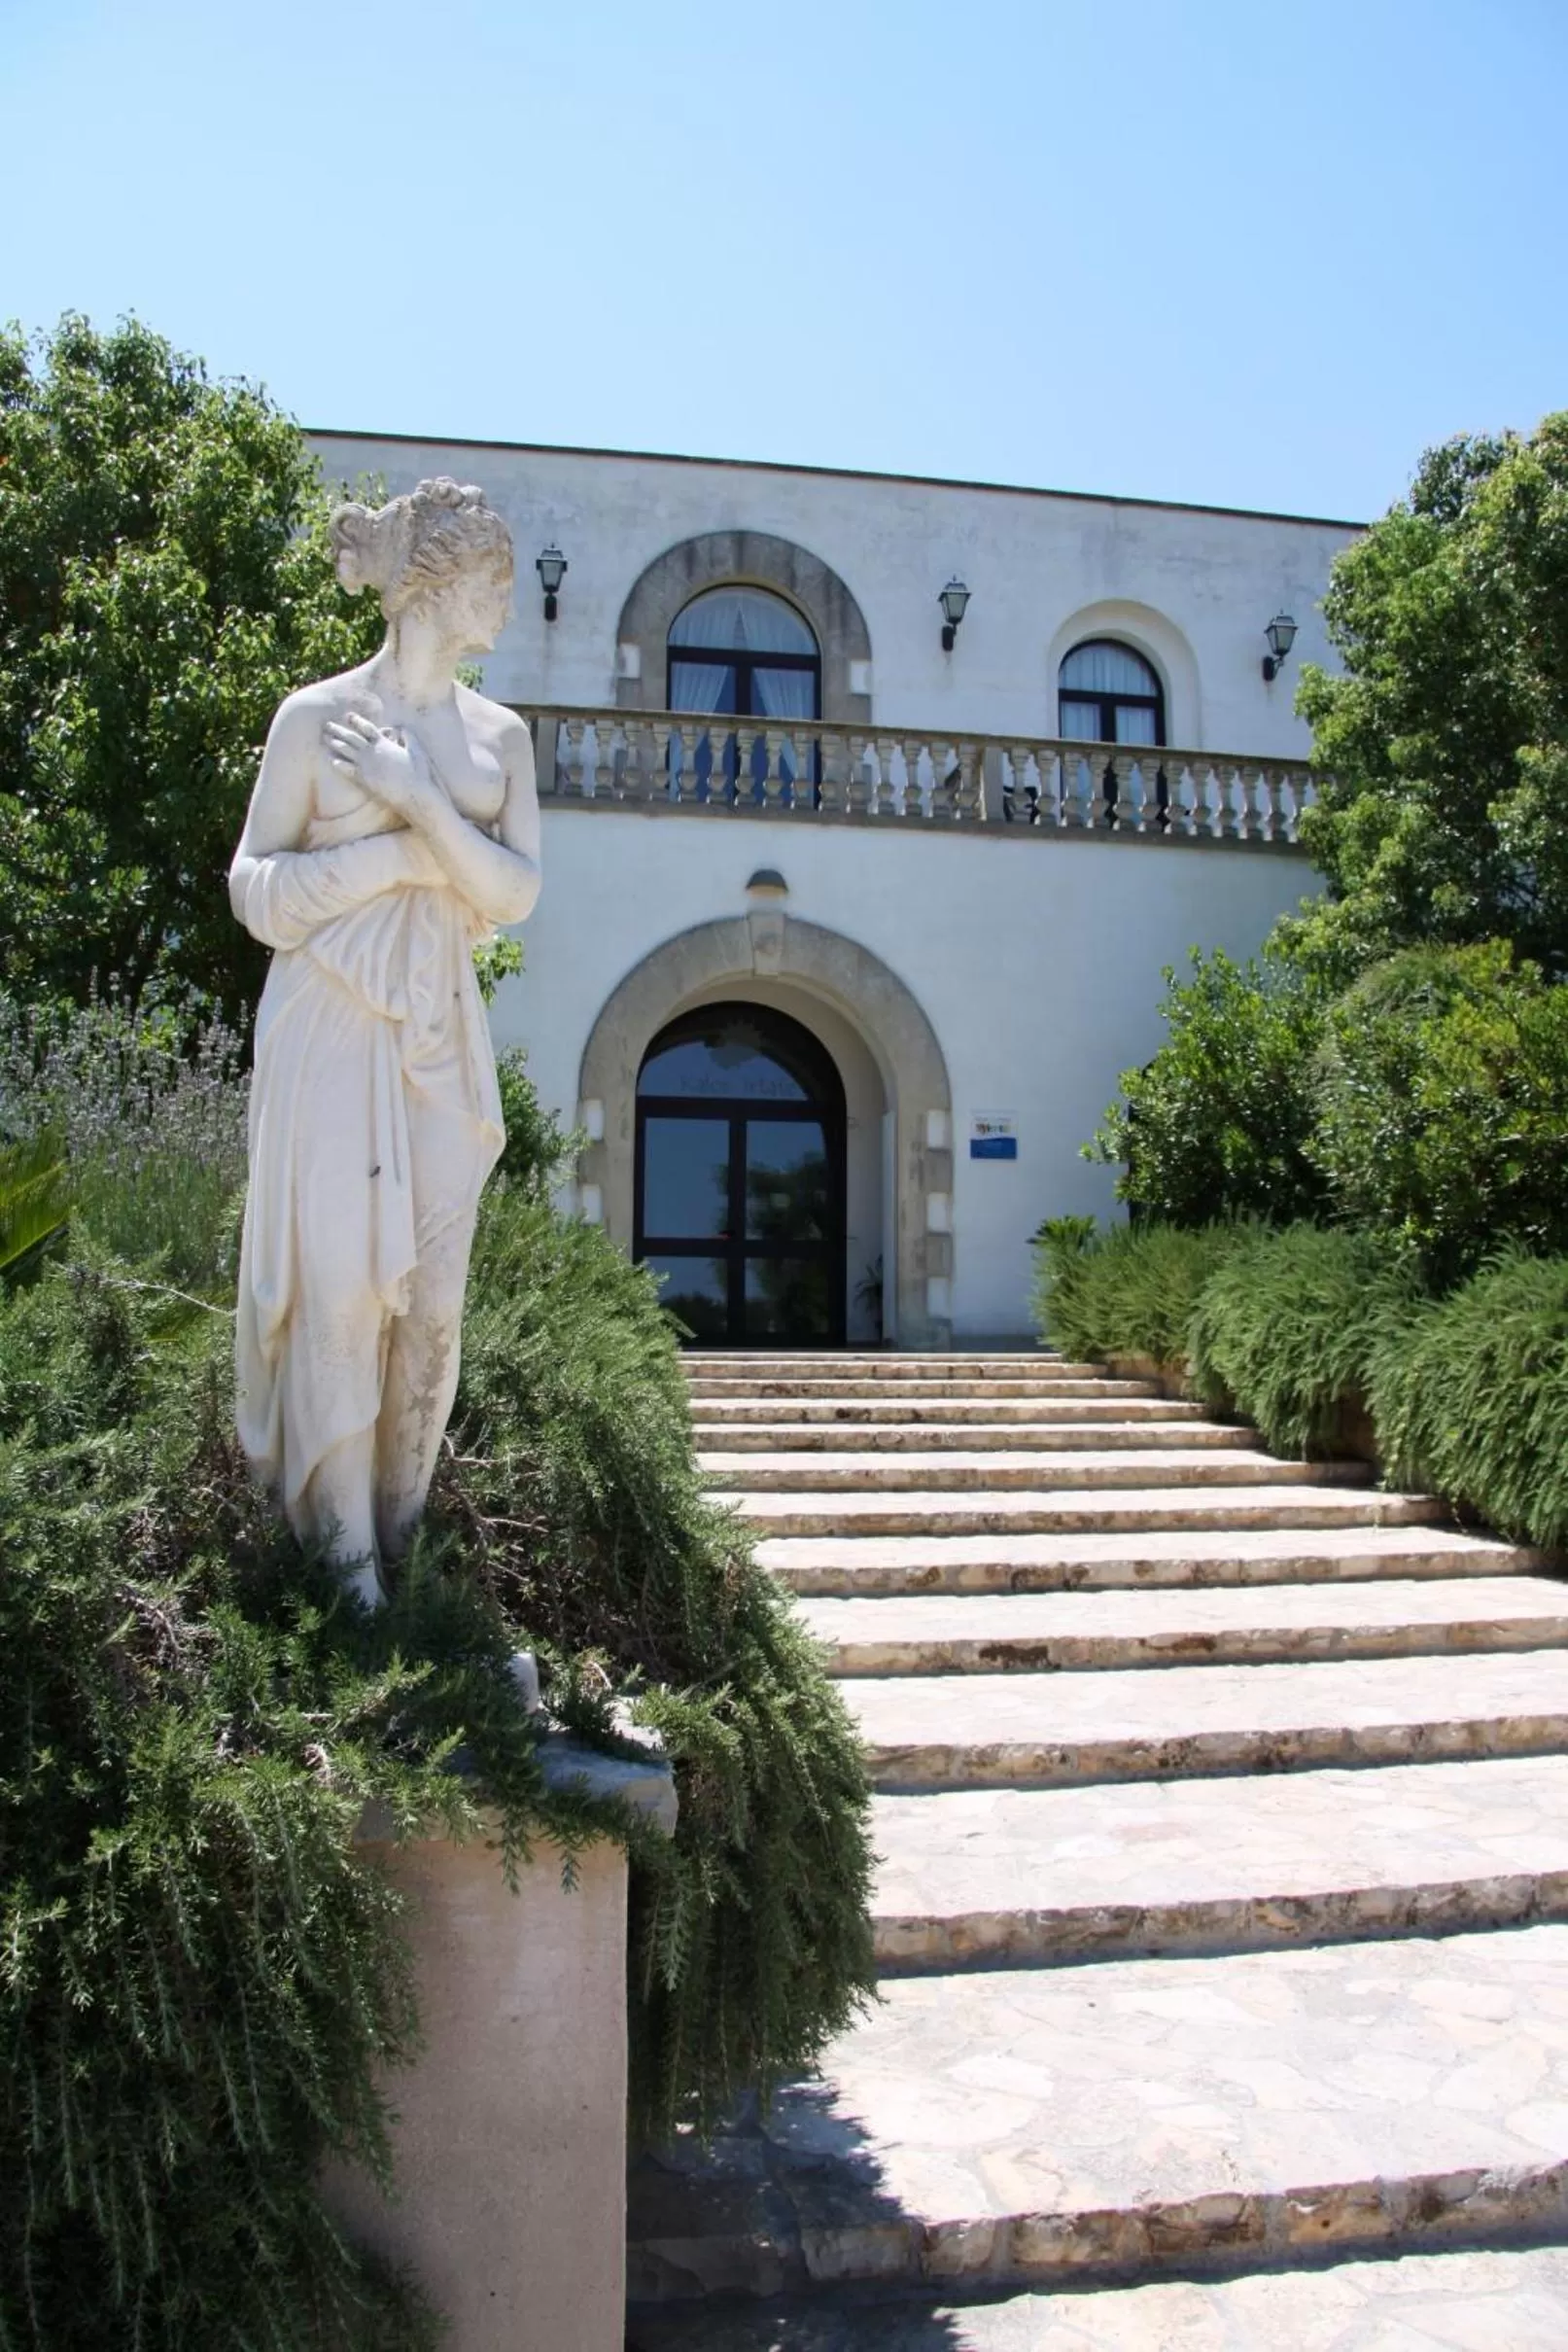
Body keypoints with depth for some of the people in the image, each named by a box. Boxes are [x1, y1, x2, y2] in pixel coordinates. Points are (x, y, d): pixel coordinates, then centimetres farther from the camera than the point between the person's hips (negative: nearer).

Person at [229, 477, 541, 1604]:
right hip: (332, 1033, -4)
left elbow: (516, 892, 1)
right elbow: (259, 888, -2)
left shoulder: (500, 734, 12)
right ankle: (348, 1573, 3)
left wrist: (422, 801, -12)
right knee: (338, 1285, -6)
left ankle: (404, 1544, 15)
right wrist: (410, 854, -10)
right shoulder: (316, 716, 1)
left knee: (432, 1296, 3)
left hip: (441, 1039, 4)